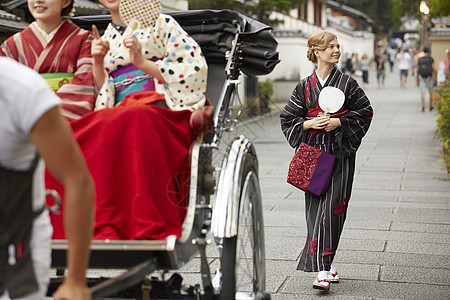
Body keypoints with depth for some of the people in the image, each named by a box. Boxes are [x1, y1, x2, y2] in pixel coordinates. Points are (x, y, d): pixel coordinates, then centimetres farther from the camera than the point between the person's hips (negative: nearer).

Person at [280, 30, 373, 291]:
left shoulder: (347, 82, 3)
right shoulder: (305, 86, 6)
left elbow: (365, 111, 4)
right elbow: (288, 118, 9)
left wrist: (339, 122, -9)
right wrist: (308, 124, -9)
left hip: (340, 153, -2)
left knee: (332, 208, -10)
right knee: (316, 208, 1)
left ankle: (323, 269, -10)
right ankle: (327, 266, 15)